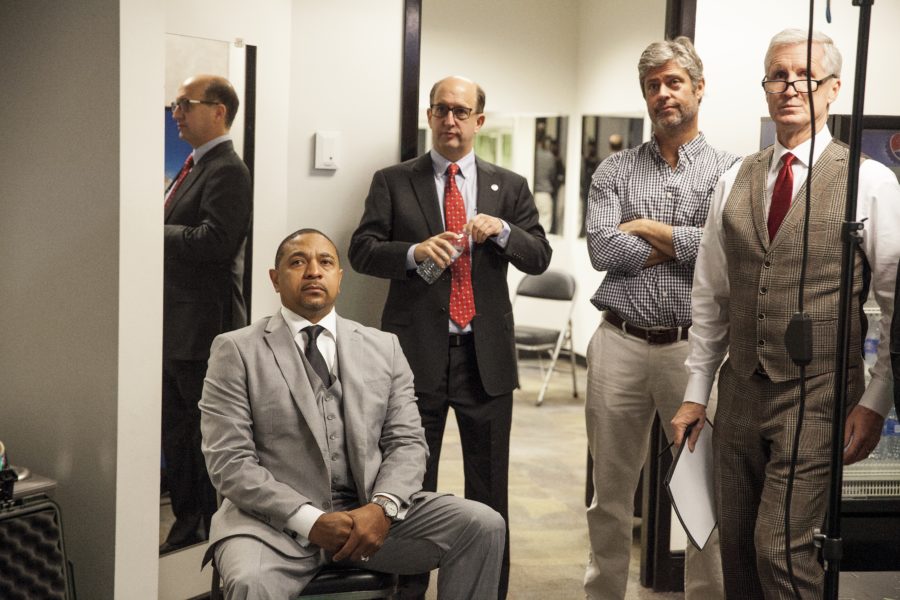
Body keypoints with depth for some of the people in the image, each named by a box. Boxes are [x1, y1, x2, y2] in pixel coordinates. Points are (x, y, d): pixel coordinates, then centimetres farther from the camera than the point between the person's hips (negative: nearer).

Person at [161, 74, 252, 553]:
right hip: (176, 329, 10)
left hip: (204, 329, -10)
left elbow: (213, 241, -25)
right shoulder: (193, 168, 16)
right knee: (176, 436, 17)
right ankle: (186, 529, 29)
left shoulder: (228, 172, -14)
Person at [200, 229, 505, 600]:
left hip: (370, 513, 4)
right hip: (278, 519, -4)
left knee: (482, 525, -16)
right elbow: (229, 462, -6)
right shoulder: (236, 351, 2)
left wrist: (382, 507, -13)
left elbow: (407, 443, 8)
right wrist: (310, 521, -17)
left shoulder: (383, 348, 14)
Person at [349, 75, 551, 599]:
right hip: (417, 350, -1)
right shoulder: (393, 181, 5)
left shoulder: (510, 186, 10)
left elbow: (540, 258, 5)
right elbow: (362, 250, -2)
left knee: (490, 488, 9)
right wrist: (414, 252, -20)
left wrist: (502, 229, -14)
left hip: (487, 354, 2)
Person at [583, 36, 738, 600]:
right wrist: (687, 244, -6)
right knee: (611, 490, 11)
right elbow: (603, 249, -7)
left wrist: (646, 228, -5)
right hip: (620, 344, 2)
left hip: (695, 345, -1)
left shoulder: (730, 170, 4)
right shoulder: (615, 170, 8)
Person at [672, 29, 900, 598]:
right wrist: (696, 393, 12)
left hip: (818, 398, -5)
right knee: (737, 549, 11)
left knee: (782, 549, -11)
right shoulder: (734, 182, 8)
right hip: (740, 393, 5)